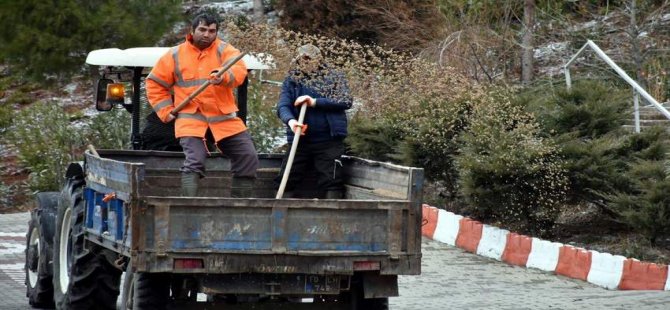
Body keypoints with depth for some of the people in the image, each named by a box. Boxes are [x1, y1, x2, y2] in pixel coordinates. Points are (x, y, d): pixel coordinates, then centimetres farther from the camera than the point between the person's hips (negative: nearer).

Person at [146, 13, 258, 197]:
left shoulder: (224, 50, 2)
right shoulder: (175, 55, 5)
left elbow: (238, 70, -19)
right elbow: (155, 84, 14)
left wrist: (224, 76, -42)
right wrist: (165, 110, 4)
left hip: (225, 119, 2)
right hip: (191, 120, -2)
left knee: (248, 158, 1)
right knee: (194, 161, -19)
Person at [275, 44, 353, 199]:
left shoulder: (335, 78, 5)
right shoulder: (291, 80, 8)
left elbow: (346, 101, -10)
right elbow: (282, 106, -5)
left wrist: (315, 102, -20)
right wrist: (290, 120, -29)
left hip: (329, 141, -2)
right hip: (301, 140, 2)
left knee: (331, 181, -8)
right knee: (286, 181, -2)